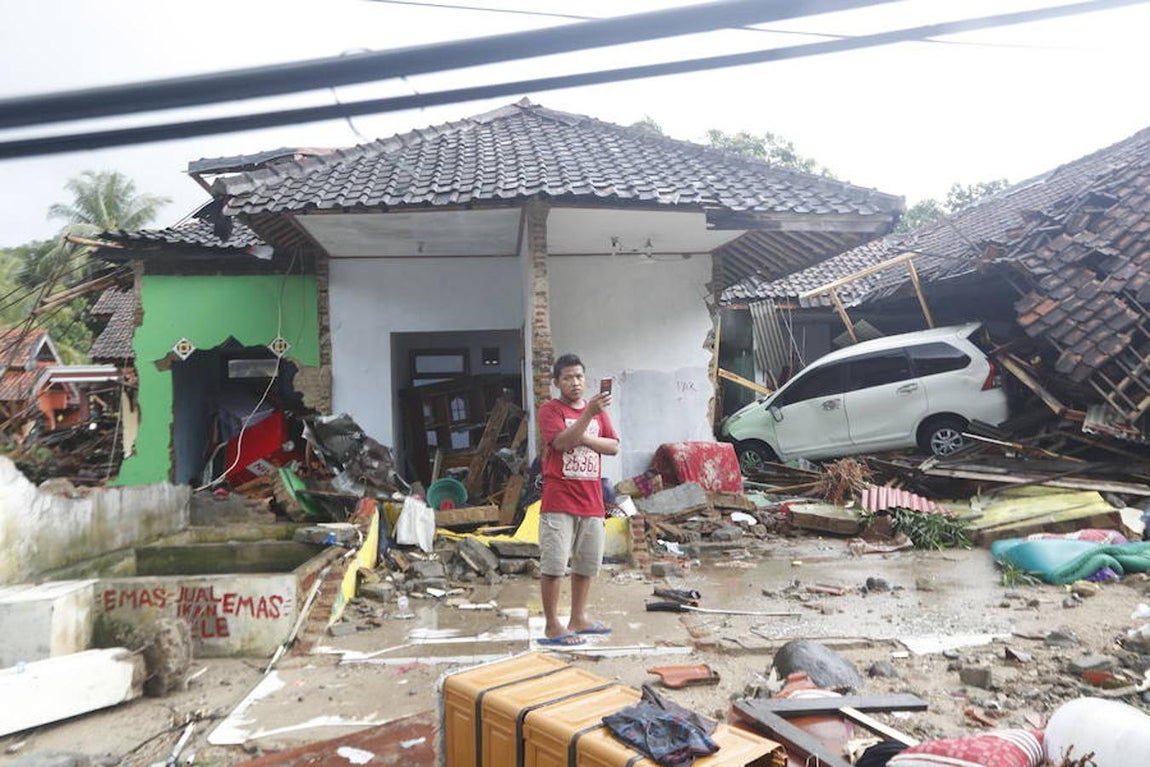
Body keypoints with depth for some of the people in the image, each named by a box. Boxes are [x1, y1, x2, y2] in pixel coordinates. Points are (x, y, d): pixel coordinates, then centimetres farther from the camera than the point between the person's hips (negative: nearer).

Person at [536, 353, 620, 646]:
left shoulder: (597, 409, 13)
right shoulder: (550, 409, -5)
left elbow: (614, 447, 5)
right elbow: (561, 441, -21)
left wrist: (584, 439, -10)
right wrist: (588, 414, -29)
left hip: (591, 501, 6)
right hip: (559, 501, -6)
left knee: (587, 563, 15)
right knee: (553, 564, -3)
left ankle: (578, 618, 29)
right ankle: (552, 627, 7)